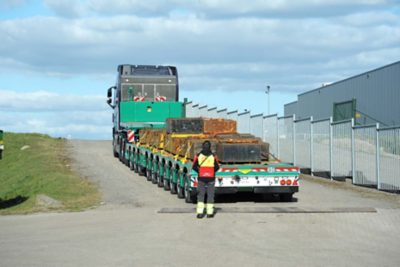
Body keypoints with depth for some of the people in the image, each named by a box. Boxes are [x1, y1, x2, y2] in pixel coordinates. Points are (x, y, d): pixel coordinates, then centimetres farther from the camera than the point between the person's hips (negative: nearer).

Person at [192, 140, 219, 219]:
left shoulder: (198, 156, -5)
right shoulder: (213, 156, -7)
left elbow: (194, 167, -1)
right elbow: (217, 167, 0)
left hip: (201, 178, 1)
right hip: (211, 178, -1)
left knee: (200, 195, 7)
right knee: (210, 195, 7)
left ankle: (200, 212, 0)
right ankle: (209, 213, 6)